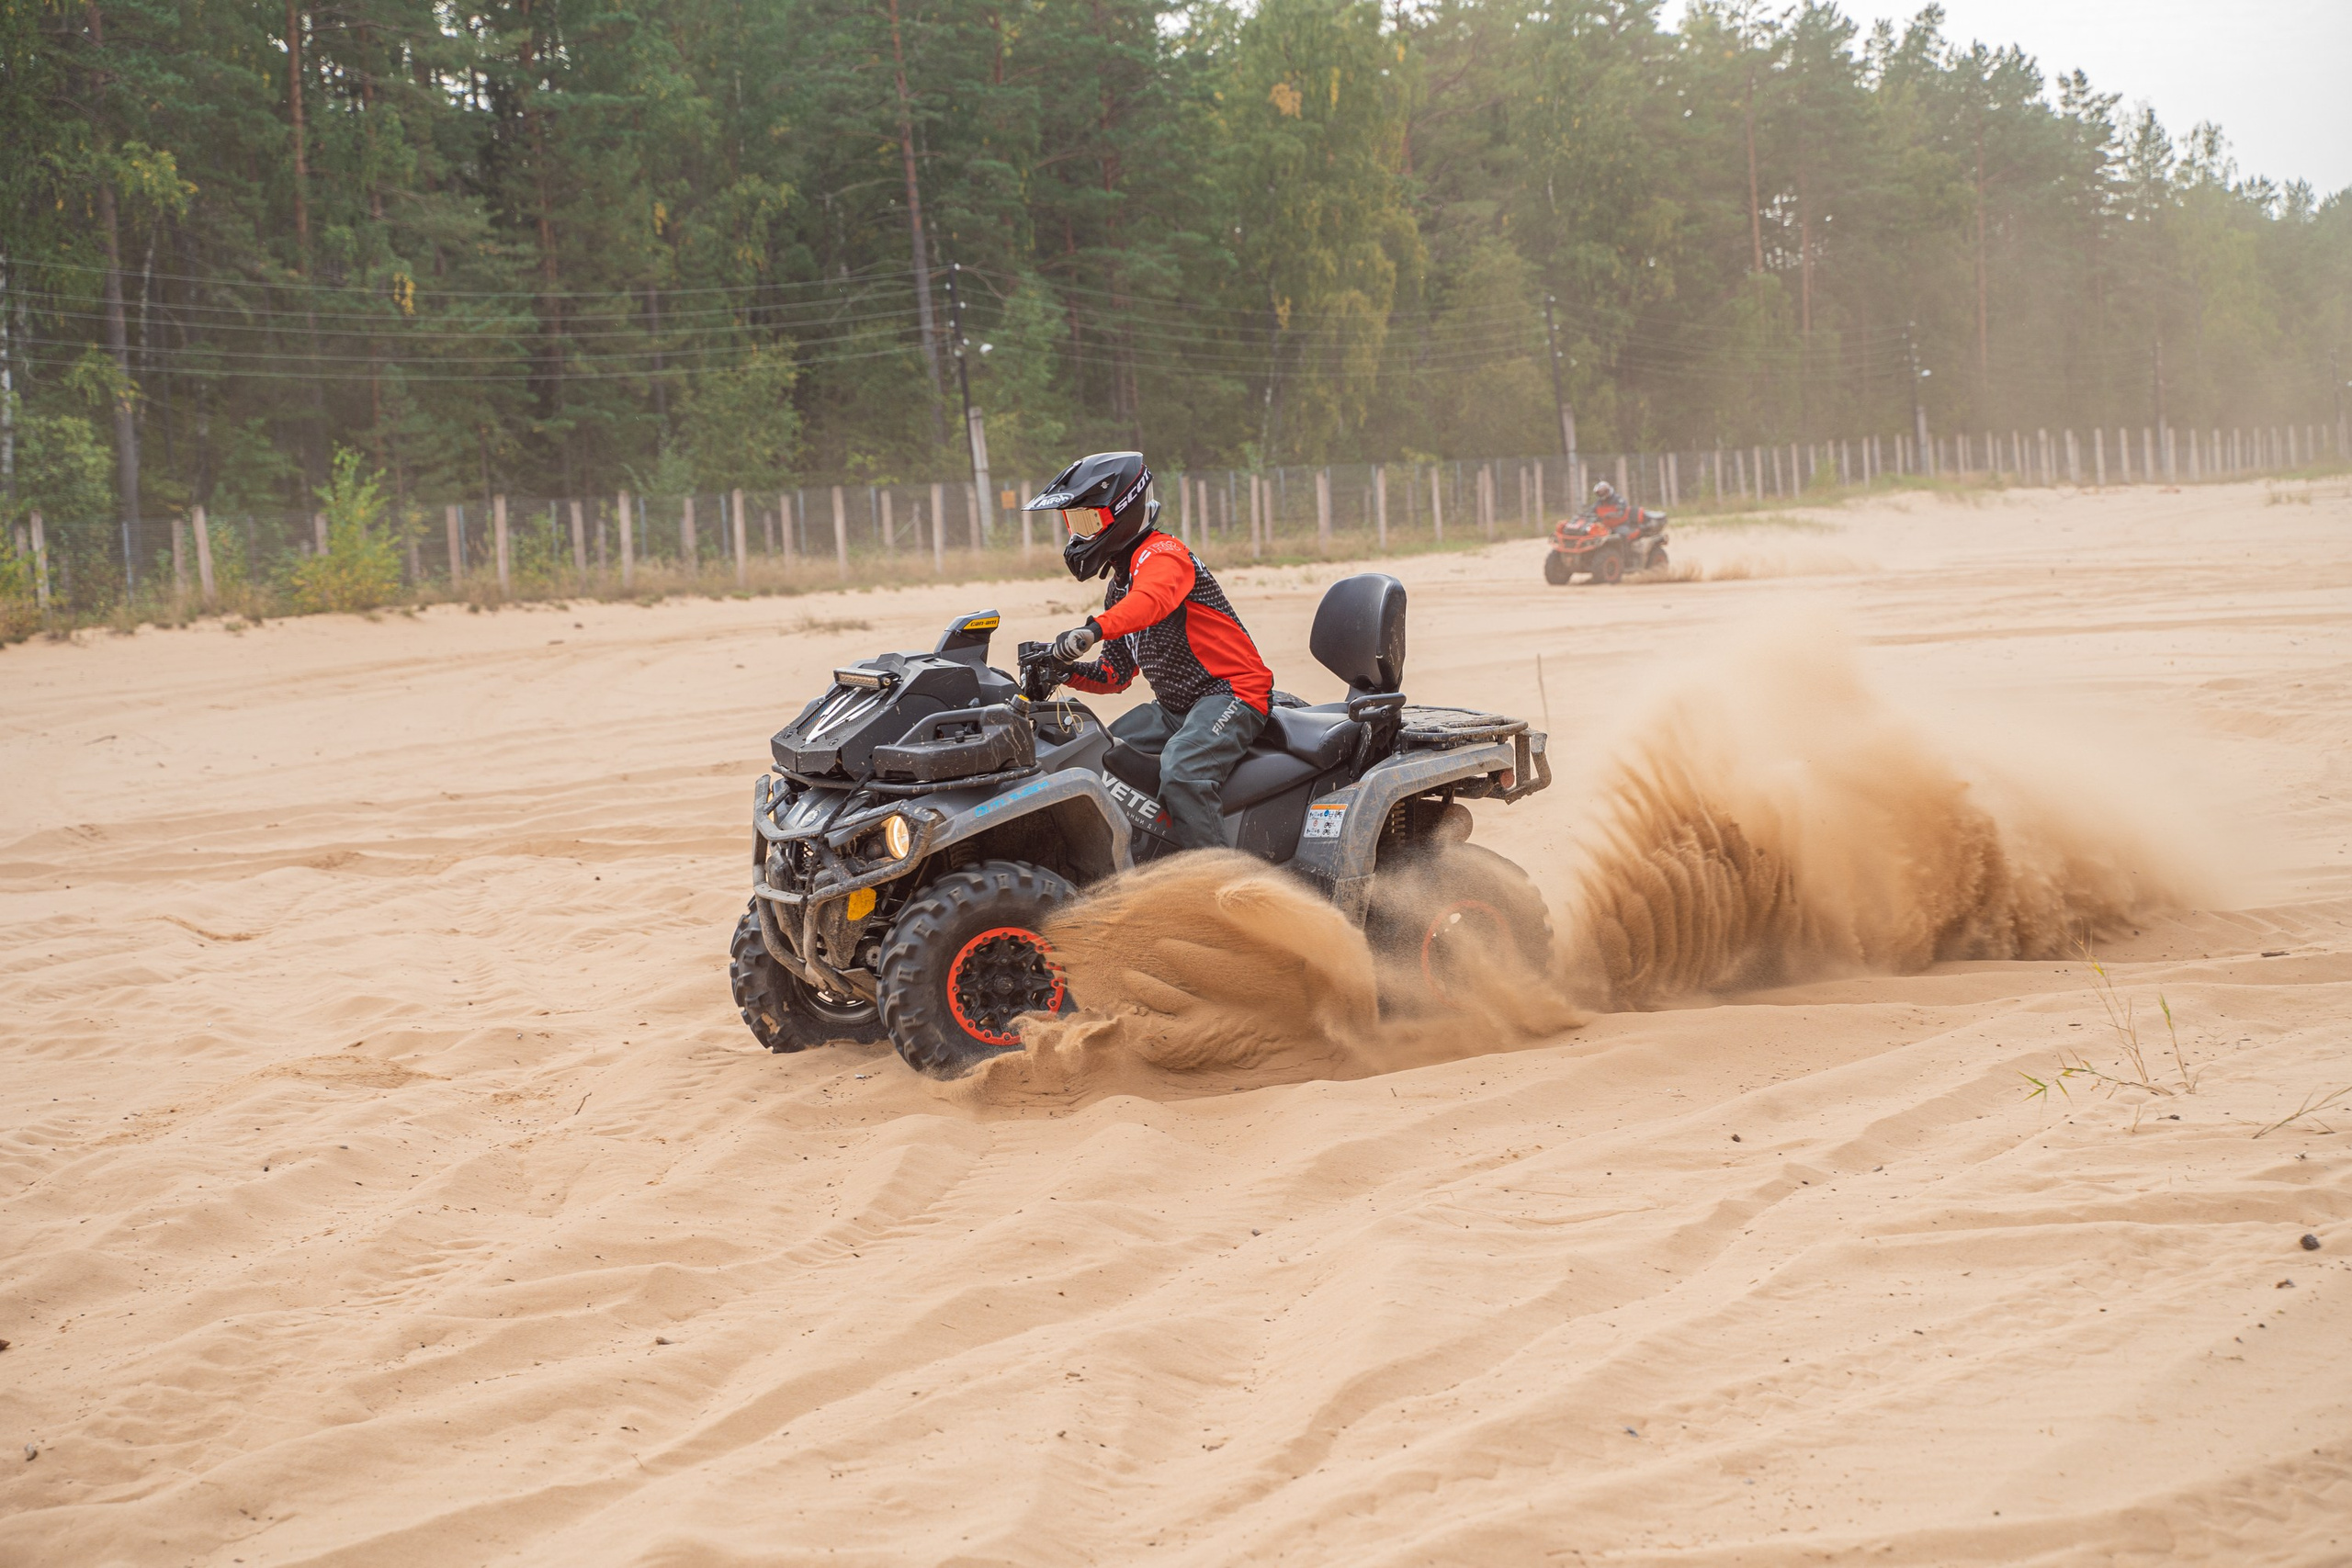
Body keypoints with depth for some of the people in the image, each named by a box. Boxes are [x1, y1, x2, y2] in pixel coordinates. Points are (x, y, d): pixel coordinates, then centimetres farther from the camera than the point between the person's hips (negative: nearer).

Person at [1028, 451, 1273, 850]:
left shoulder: (1161, 554, -10)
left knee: (1181, 774, -33)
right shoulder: (1120, 583, 21)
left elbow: (1151, 600, -36)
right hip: (1172, 707, 11)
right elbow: (1117, 673, 20)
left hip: (1229, 692, -11)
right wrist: (1066, 671, 1)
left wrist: (1095, 629, -53)